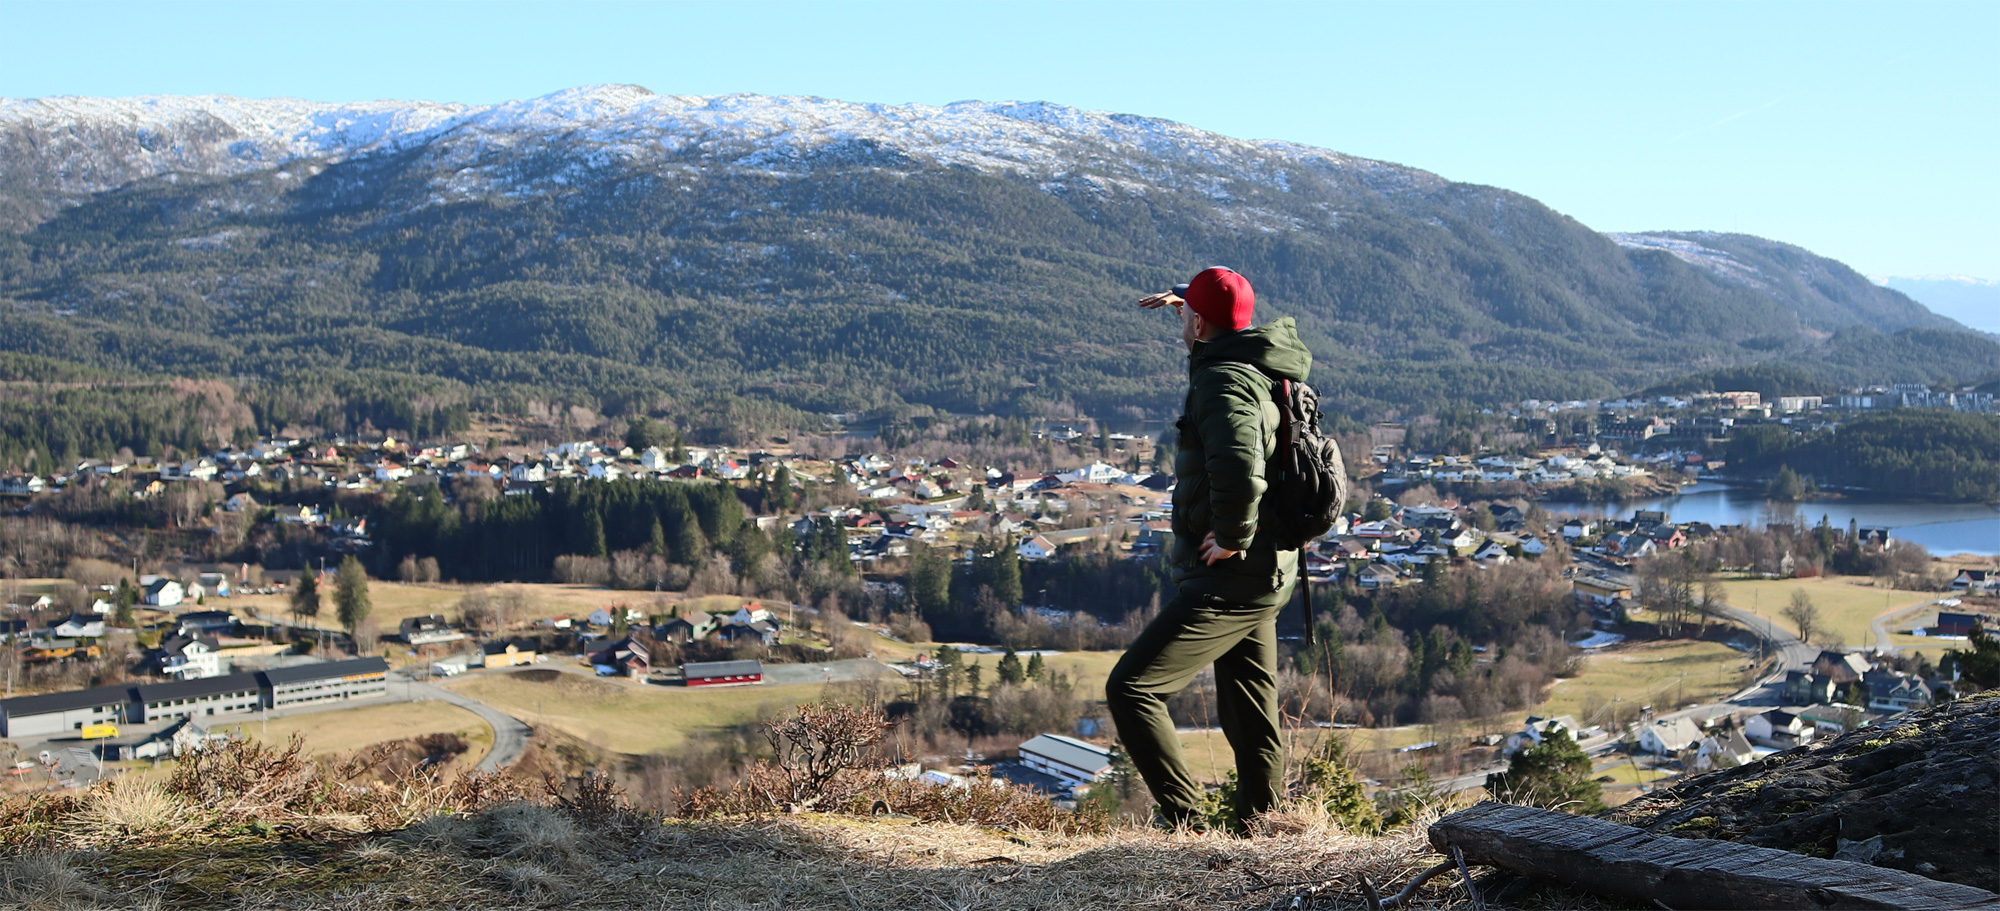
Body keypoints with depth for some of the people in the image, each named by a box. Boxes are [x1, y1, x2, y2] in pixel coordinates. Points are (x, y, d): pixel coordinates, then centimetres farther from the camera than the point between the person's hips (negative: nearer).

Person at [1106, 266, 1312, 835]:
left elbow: (1239, 472, -37)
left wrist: (1231, 538, -23)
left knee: (1131, 689, -10)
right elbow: (1239, 330, 38)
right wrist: (1185, 300, 40)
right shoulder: (1263, 369, 10)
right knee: (1251, 721, 15)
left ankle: (1183, 820, -10)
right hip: (1265, 580, 10)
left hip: (1228, 579, -10)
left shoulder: (1224, 382, -19)